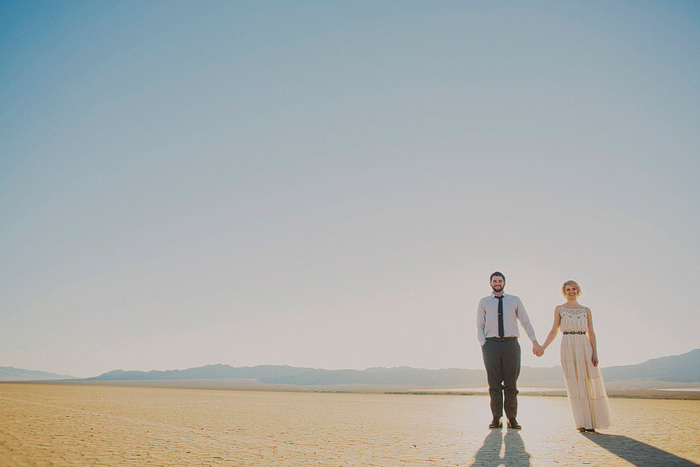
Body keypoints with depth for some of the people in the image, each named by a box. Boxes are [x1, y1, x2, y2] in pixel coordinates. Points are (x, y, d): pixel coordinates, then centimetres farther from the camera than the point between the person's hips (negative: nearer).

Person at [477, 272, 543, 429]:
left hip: (511, 344, 0)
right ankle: (496, 418, 6)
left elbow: (526, 322, 12)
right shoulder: (484, 302, 13)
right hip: (491, 344, 0)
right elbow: (480, 326, 10)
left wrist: (535, 342, 3)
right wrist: (483, 345, -3)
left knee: (511, 384, 0)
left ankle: (512, 418, 7)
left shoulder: (515, 301, 14)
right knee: (494, 384, -1)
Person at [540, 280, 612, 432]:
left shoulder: (586, 310, 13)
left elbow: (591, 333, 10)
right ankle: (581, 422, 4)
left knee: (590, 383, -2)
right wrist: (542, 347, 1)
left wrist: (595, 353, -2)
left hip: (584, 347, 1)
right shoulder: (559, 309, 11)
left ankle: (593, 421, 10)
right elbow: (554, 331, 10)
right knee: (574, 385, -3)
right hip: (568, 348, -1)